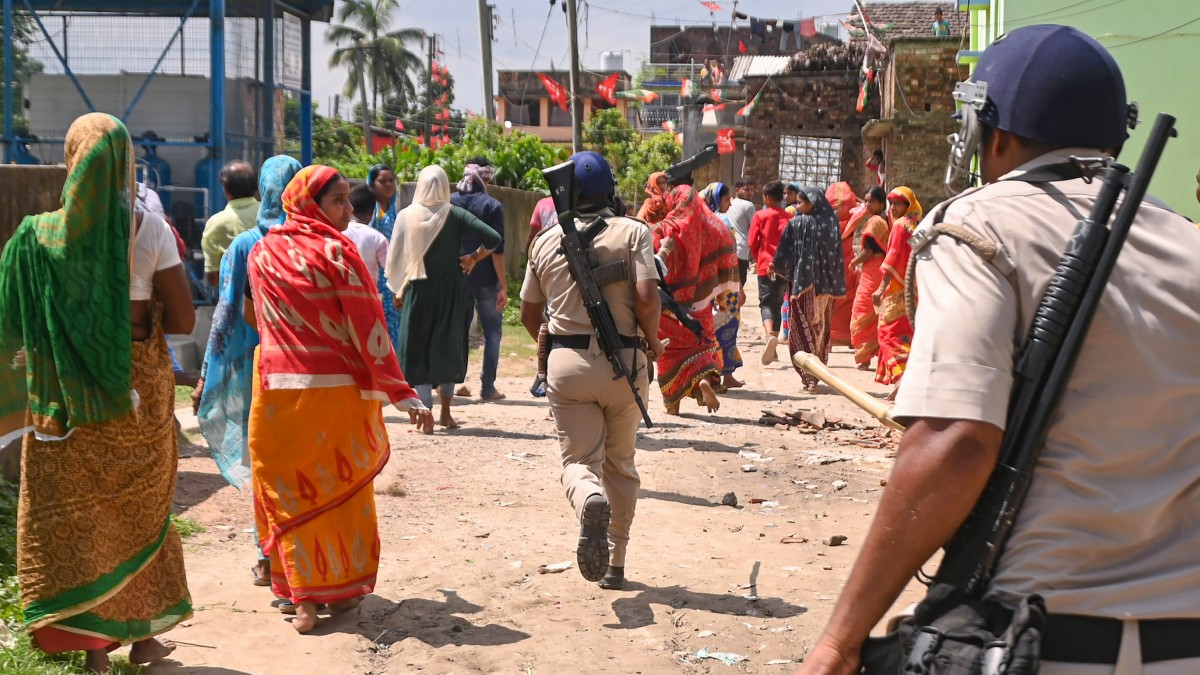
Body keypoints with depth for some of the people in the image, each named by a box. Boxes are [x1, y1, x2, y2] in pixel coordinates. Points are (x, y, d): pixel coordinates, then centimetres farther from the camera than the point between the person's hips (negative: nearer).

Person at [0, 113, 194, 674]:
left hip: (68, 395, -1)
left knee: (74, 513, 11)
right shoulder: (150, 229, -9)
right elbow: (183, 318, -10)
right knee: (140, 510, 15)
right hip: (140, 389, 1)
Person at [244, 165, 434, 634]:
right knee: (344, 486, 12)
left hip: (277, 387, 3)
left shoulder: (263, 252, 5)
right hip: (339, 389, -3)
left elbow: (253, 316, 15)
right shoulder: (335, 250, -9)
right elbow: (368, 327, -12)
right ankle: (344, 588, 21)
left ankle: (304, 595, 8)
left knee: (289, 490, 10)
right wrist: (401, 393, -11)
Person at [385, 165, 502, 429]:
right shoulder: (456, 215, -4)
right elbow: (492, 238, -14)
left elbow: (395, 257, -2)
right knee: (449, 348, 14)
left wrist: (397, 289, 10)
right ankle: (445, 413, 18)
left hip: (418, 290, -1)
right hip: (451, 290, 1)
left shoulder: (406, 216, -4)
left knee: (419, 351, 5)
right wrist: (474, 258, 2)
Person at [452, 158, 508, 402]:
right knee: (492, 331, 7)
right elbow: (497, 249, -11)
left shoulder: (450, 203, 3)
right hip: (486, 279, -3)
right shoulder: (492, 206, -7)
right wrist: (503, 286, -8)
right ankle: (487, 387, 4)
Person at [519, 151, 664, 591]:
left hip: (567, 361, 0)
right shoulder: (632, 232, -2)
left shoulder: (547, 241, 7)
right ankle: (615, 564, 18)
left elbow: (529, 315, 13)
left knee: (578, 460, 2)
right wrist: (652, 342, 3)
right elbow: (647, 296, -15)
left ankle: (591, 501, -34)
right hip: (625, 361, 0)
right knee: (620, 463, 16)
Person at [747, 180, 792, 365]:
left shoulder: (760, 215, -3)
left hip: (765, 266, -3)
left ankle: (770, 334, -34)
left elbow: (752, 242, -2)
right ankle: (773, 349, 17)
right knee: (777, 304, 15)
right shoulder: (789, 218, 3)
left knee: (766, 303, -3)